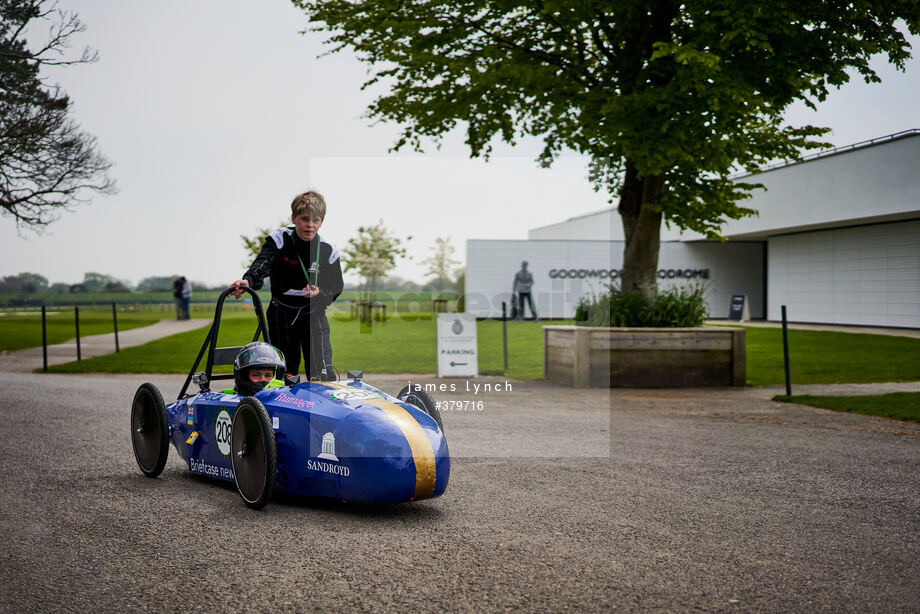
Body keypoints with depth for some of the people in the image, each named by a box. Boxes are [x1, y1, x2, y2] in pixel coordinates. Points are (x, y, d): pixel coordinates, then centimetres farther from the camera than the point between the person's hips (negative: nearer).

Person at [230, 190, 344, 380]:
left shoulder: (328, 251, -6)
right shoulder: (279, 240, -10)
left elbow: (336, 287, 1)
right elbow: (262, 263, -29)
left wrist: (320, 293, -22)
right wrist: (248, 280, -50)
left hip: (314, 314, 0)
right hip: (282, 313, 0)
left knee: (323, 376, -9)